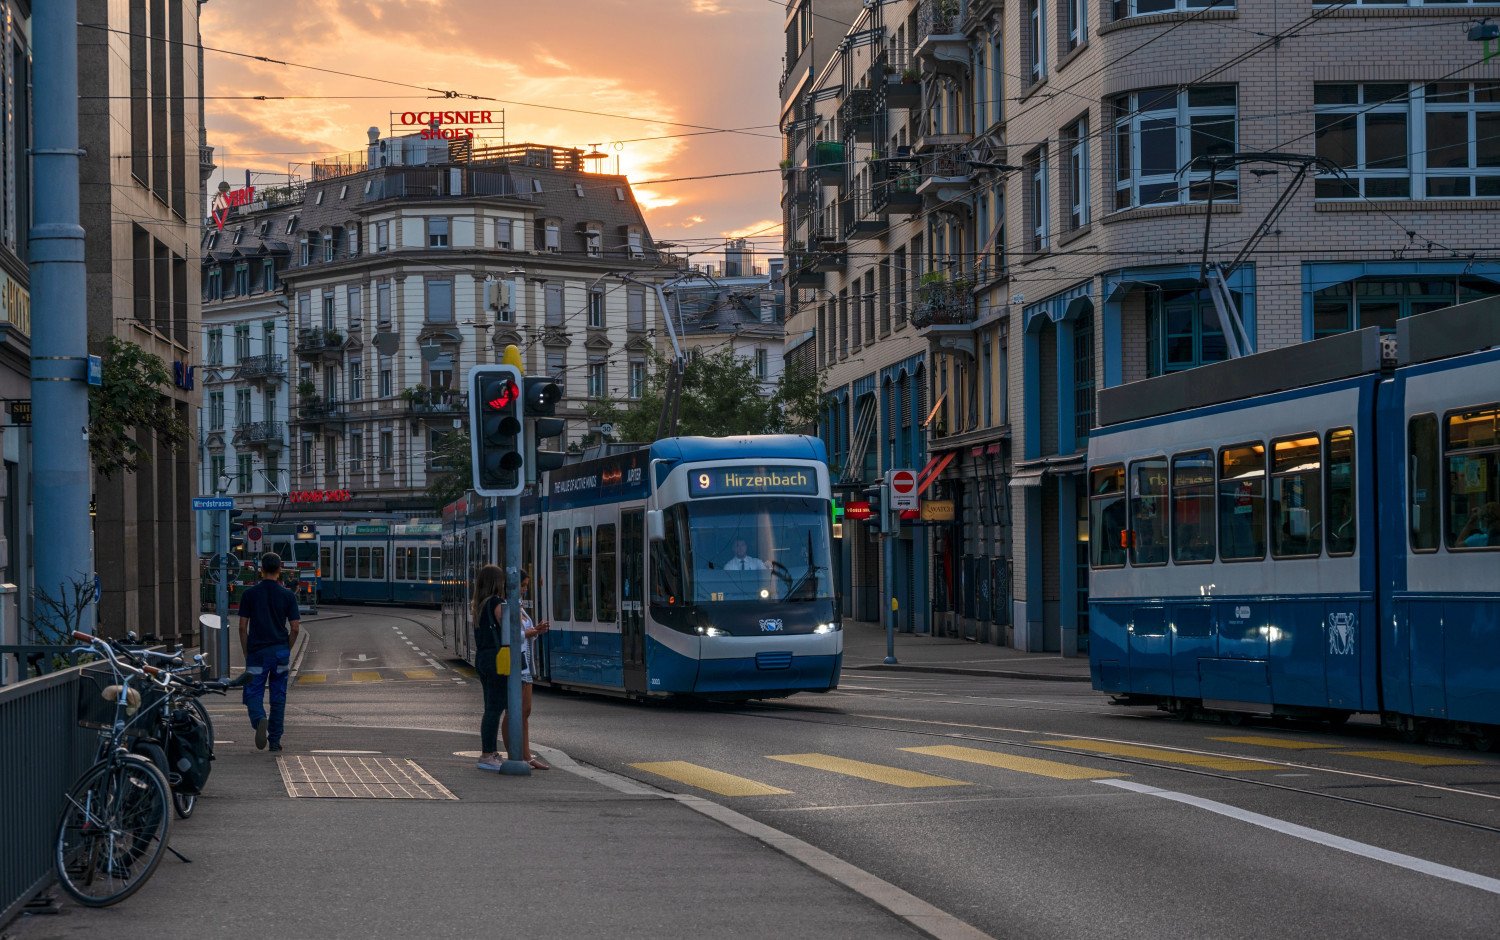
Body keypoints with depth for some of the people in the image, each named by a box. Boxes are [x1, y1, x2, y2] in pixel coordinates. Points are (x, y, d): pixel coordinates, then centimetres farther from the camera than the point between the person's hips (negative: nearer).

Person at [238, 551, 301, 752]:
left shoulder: (249, 594, -1)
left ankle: (259, 720, -28)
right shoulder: (288, 596, 0)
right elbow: (295, 628, -1)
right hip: (280, 651, 1)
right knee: (278, 697, 9)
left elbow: (243, 627, -1)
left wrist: (246, 654, 7)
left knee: (253, 693, 3)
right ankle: (275, 741, 11)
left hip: (257, 652, -1)